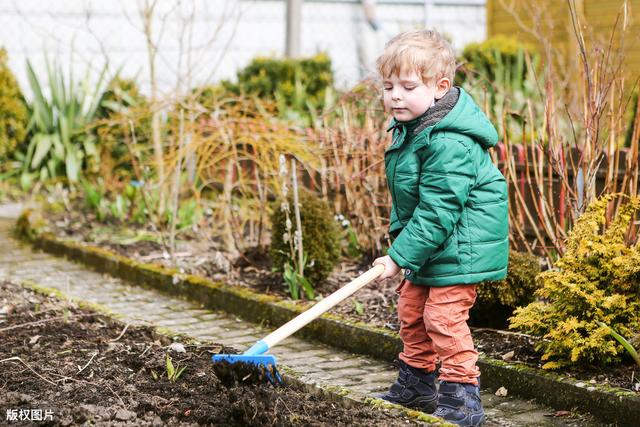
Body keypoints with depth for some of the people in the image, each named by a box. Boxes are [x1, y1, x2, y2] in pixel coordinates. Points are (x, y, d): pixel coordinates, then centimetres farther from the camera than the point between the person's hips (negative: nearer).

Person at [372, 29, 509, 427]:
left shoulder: (448, 144, -27)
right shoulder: (409, 128, 5)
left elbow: (437, 211, -28)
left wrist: (401, 256, -25)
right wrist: (400, 232, 15)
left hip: (460, 245, -10)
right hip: (430, 243, 10)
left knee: (443, 317, -11)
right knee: (411, 309, 17)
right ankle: (416, 384, 32)